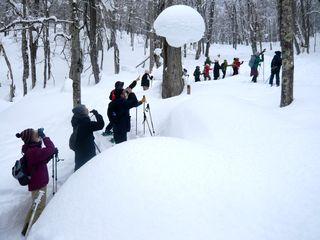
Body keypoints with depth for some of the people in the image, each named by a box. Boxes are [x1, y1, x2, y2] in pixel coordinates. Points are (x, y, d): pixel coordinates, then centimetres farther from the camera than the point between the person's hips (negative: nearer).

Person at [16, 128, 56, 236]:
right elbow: (51, 149, -34)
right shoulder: (33, 152, -28)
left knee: (39, 205, 25)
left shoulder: (31, 150, 4)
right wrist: (44, 136, -25)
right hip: (38, 184, -10)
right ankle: (27, 230, 17)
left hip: (40, 182, 10)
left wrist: (52, 153, -1)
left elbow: (43, 160, 13)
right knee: (39, 207, 4)